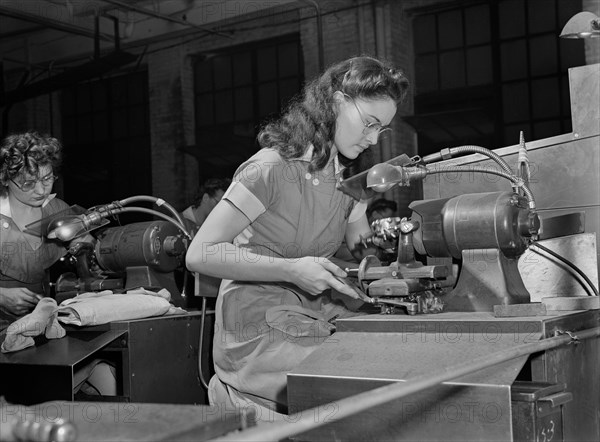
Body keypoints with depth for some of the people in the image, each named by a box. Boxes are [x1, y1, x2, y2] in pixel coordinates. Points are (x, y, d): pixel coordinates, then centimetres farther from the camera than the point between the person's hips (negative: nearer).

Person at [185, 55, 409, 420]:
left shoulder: (347, 181, 10)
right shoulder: (270, 169, -15)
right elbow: (200, 255, -17)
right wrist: (292, 270, -22)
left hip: (316, 320, 8)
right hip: (260, 331, -7)